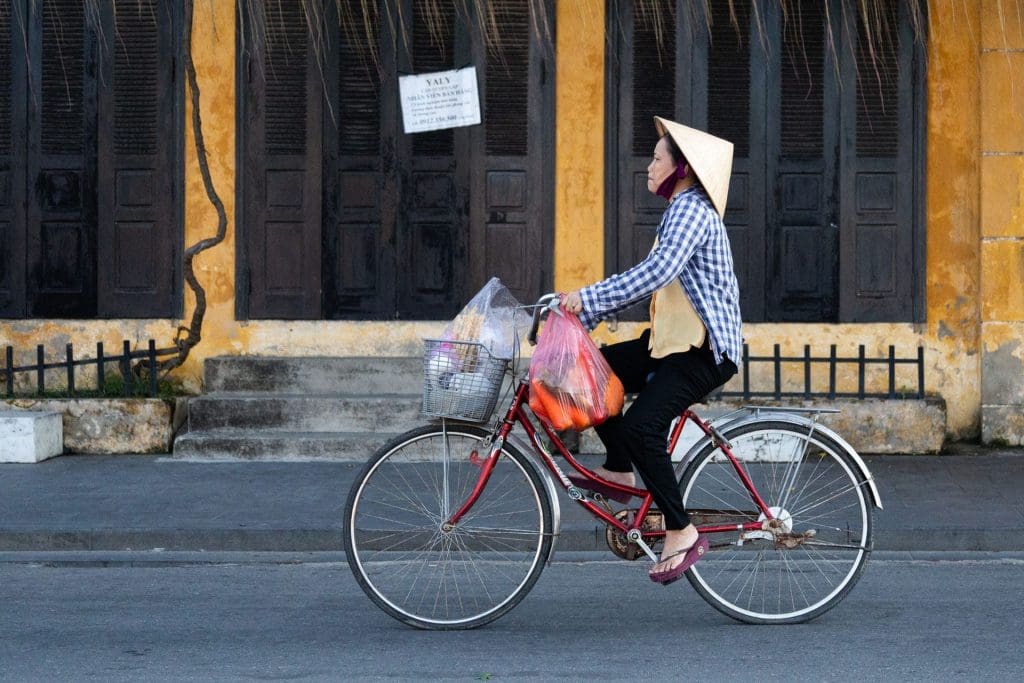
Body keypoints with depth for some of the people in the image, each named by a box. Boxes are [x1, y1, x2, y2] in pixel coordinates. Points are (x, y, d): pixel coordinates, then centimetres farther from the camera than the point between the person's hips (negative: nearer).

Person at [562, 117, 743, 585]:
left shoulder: (691, 209, -15)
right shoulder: (681, 209, 18)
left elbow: (658, 271, -31)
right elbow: (652, 279, 21)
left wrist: (588, 299, -31)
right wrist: (585, 315, 15)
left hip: (705, 351, -10)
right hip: (674, 341, 10)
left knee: (641, 426, -24)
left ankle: (681, 533, -14)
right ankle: (620, 469, 12)